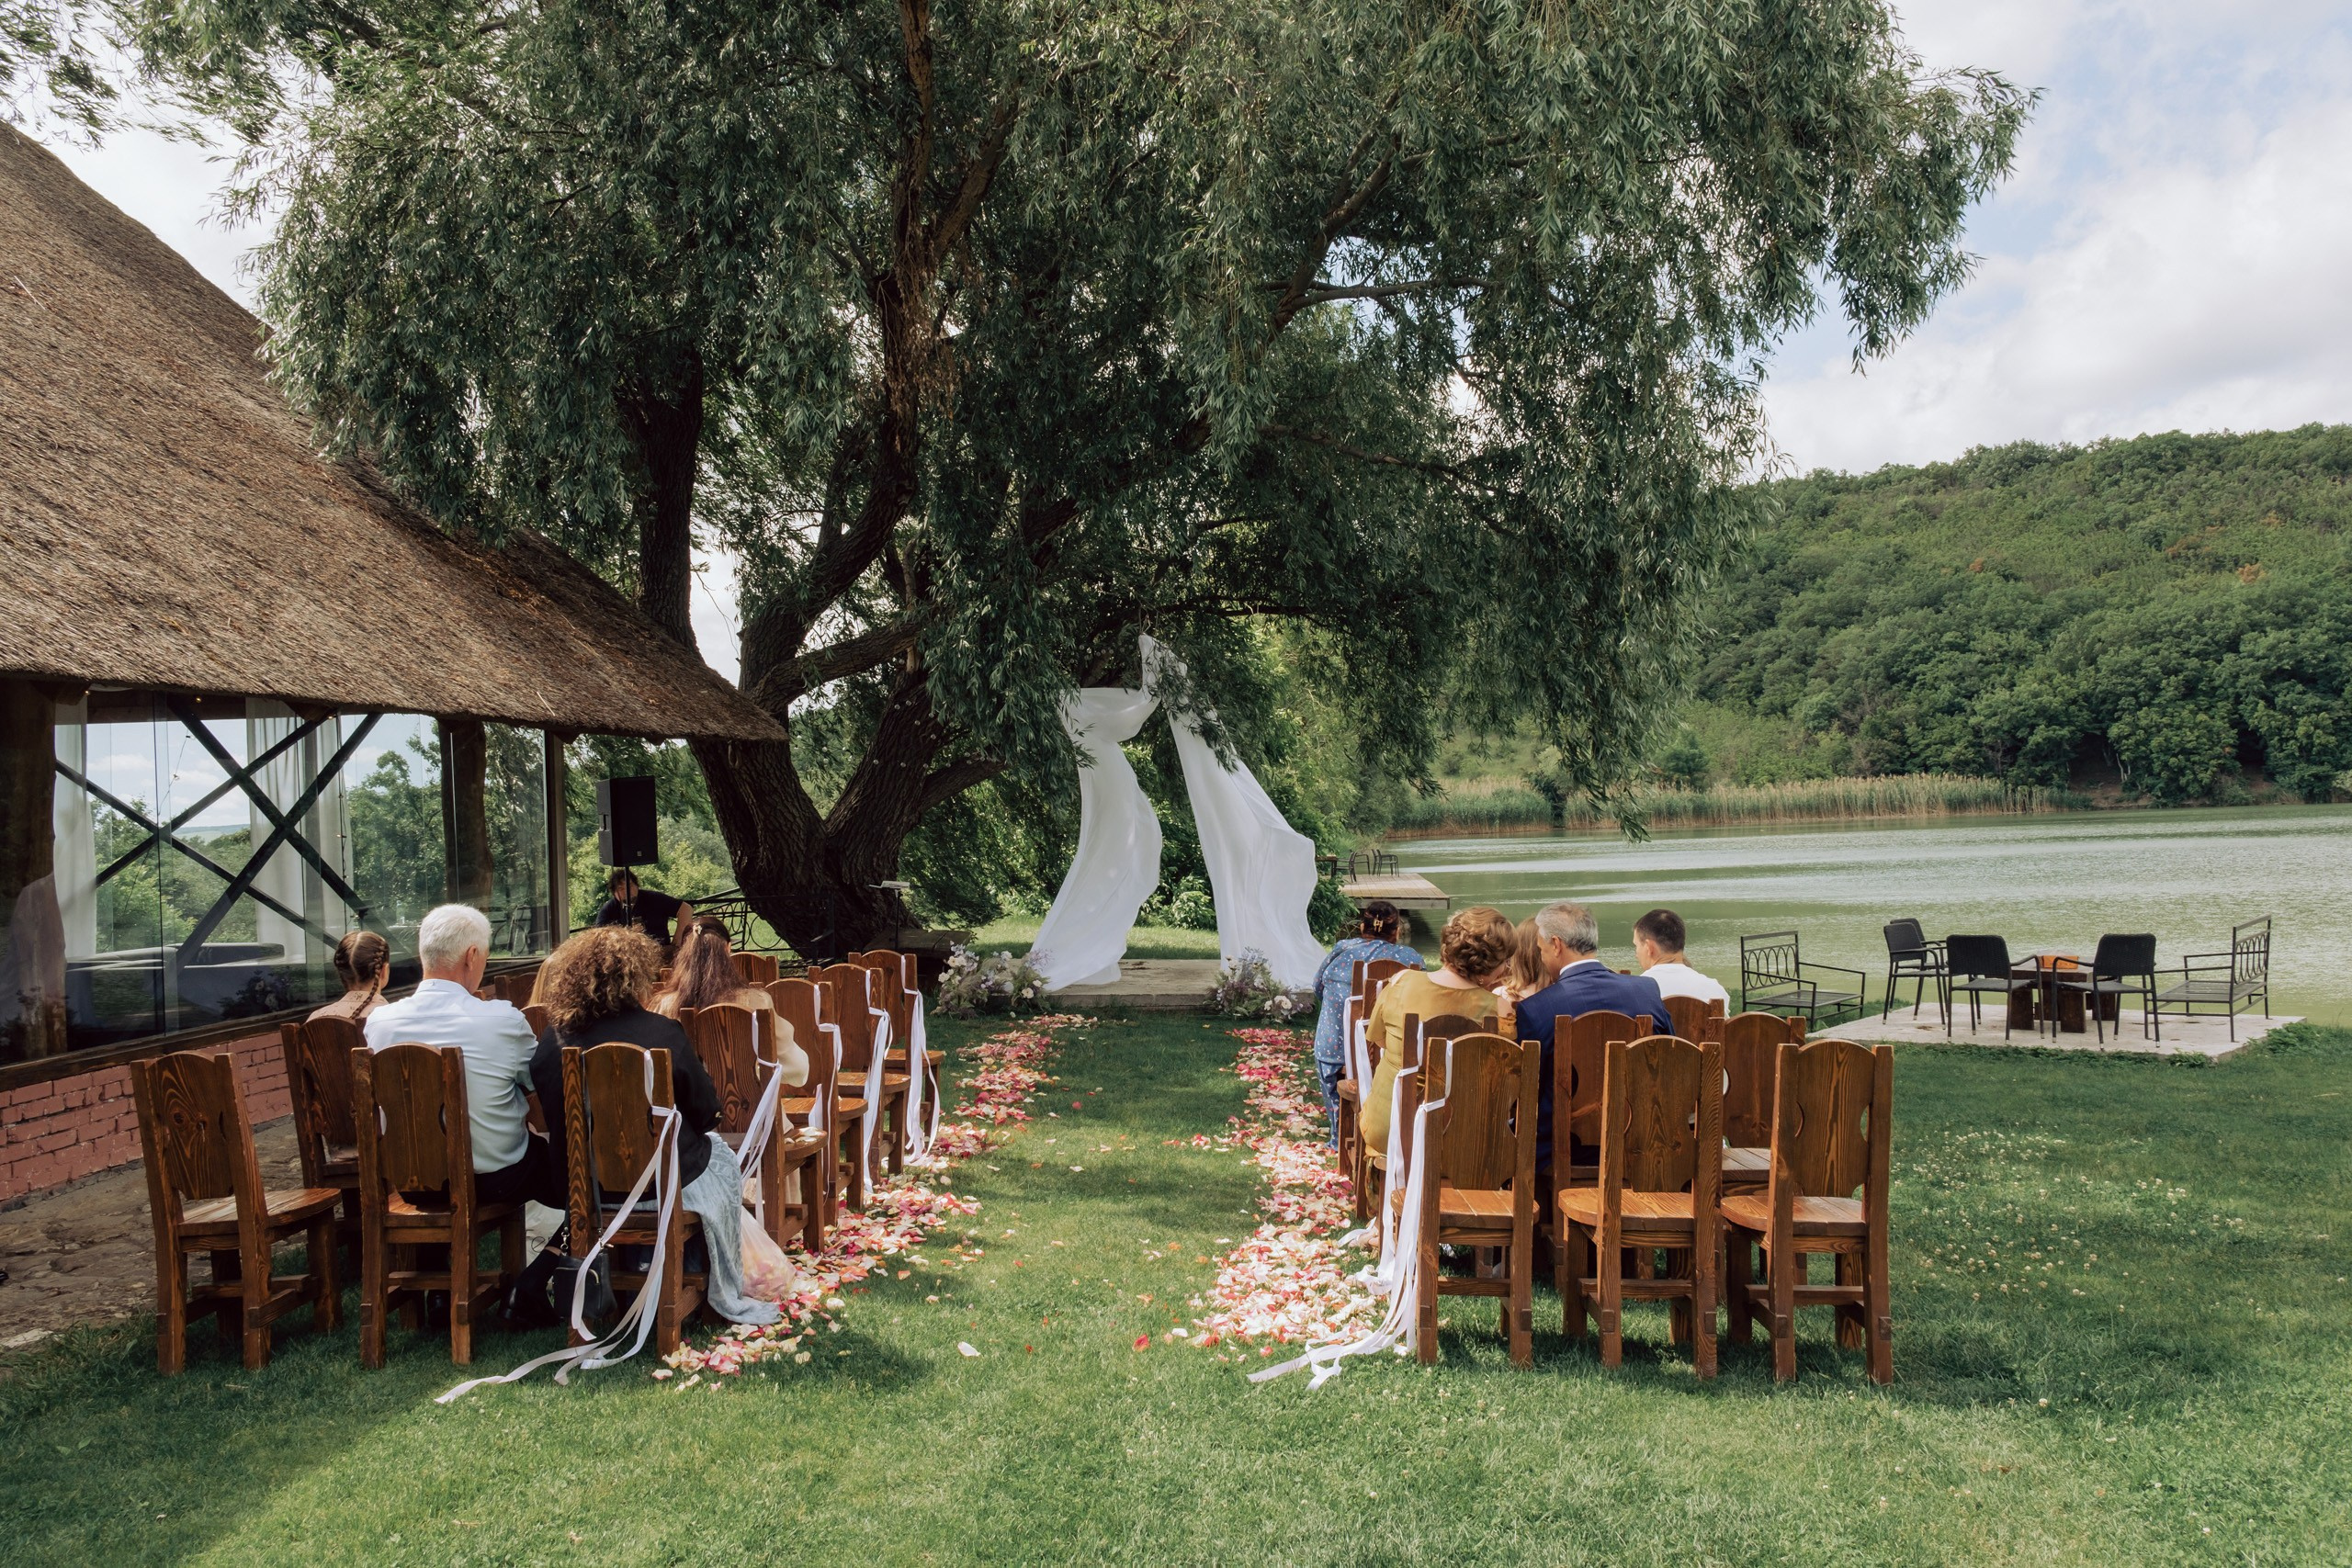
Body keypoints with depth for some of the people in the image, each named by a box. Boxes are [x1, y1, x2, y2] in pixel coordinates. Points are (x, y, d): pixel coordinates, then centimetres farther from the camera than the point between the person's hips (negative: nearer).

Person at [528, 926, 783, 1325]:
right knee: (721, 1159, 25)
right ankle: (727, 1297, 28)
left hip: (581, 1183, 5)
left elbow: (548, 1113, 6)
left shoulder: (553, 1038, -7)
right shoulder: (660, 1033, -19)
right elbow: (706, 1111, -10)